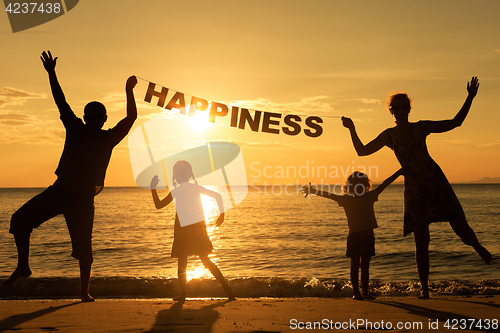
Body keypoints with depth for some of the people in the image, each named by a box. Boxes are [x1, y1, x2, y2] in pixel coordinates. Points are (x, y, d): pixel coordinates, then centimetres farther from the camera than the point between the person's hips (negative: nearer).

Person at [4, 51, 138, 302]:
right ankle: (23, 266, 7)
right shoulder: (75, 128, 5)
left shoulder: (109, 138, -2)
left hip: (83, 198, -3)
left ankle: (84, 291, 9)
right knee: (20, 219, -6)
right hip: (58, 190, 3)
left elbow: (131, 117, -10)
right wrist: (51, 73, 3)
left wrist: (129, 91, -17)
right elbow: (60, 101, 5)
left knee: (84, 246, -2)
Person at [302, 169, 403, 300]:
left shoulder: (369, 197, 7)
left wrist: (400, 172, 15)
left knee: (365, 265, 9)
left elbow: (384, 184, 10)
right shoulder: (347, 200, -1)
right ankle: (356, 292, 7)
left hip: (368, 236, 3)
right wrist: (314, 191, -21)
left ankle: (365, 292, 14)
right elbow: (330, 195, -10)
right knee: (355, 265, 3)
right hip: (354, 236, -3)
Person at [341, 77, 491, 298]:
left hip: (436, 181, 1)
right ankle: (424, 289, 11)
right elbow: (362, 151, 5)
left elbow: (456, 122, 10)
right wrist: (352, 130, -3)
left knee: (460, 227, -2)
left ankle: (478, 247, 36)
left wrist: (470, 98, 5)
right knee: (421, 241, -1)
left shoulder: (421, 128, 5)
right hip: (414, 188, 0)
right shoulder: (389, 136, 5)